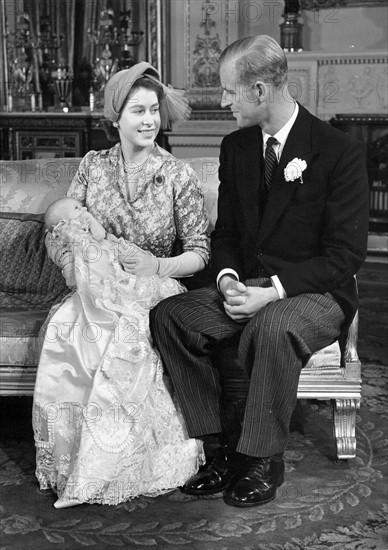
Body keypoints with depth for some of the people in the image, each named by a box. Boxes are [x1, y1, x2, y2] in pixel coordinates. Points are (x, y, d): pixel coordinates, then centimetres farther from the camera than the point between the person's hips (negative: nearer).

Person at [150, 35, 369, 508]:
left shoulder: (340, 152, -11)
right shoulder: (235, 148, 8)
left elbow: (346, 253, -13)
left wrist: (273, 291, -23)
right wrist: (227, 278, -9)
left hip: (316, 293, -6)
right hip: (247, 288, 6)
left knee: (272, 328, -39)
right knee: (168, 314, -18)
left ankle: (263, 461, -17)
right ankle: (230, 444, -10)